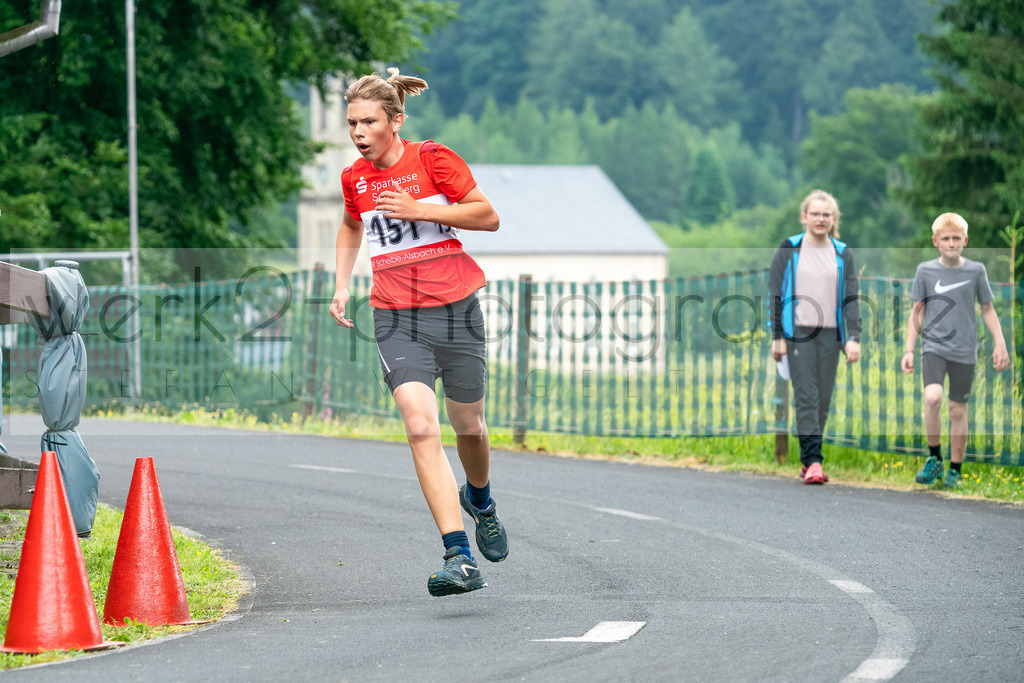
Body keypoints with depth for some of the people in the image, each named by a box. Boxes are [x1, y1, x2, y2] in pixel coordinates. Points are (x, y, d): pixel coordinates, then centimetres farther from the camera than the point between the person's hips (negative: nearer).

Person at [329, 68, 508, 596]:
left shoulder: (434, 159, -6)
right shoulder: (354, 179, 6)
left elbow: (489, 217, -5)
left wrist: (419, 210, -16)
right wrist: (341, 288, 14)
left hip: (455, 308, -1)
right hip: (396, 316, 1)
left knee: (467, 424, 11)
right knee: (420, 425, -19)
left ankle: (480, 499, 48)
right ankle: (459, 558, -25)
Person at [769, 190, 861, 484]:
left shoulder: (842, 255, 10)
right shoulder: (788, 251, 4)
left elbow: (850, 299, 7)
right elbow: (775, 294, 4)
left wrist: (853, 338, -5)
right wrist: (777, 337, -2)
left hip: (829, 333, 3)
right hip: (798, 332, -3)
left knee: (823, 400, 4)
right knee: (806, 396, -13)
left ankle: (808, 460, 15)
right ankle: (813, 461, -19)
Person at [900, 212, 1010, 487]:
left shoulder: (976, 270, 2)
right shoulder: (926, 271, 1)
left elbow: (987, 309, 11)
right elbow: (917, 312, 9)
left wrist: (1000, 344, 5)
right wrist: (909, 350, 6)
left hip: (964, 350, 1)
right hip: (933, 346, -1)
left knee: (958, 409, 4)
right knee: (933, 398, -23)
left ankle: (955, 469, 18)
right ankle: (934, 457, -6)